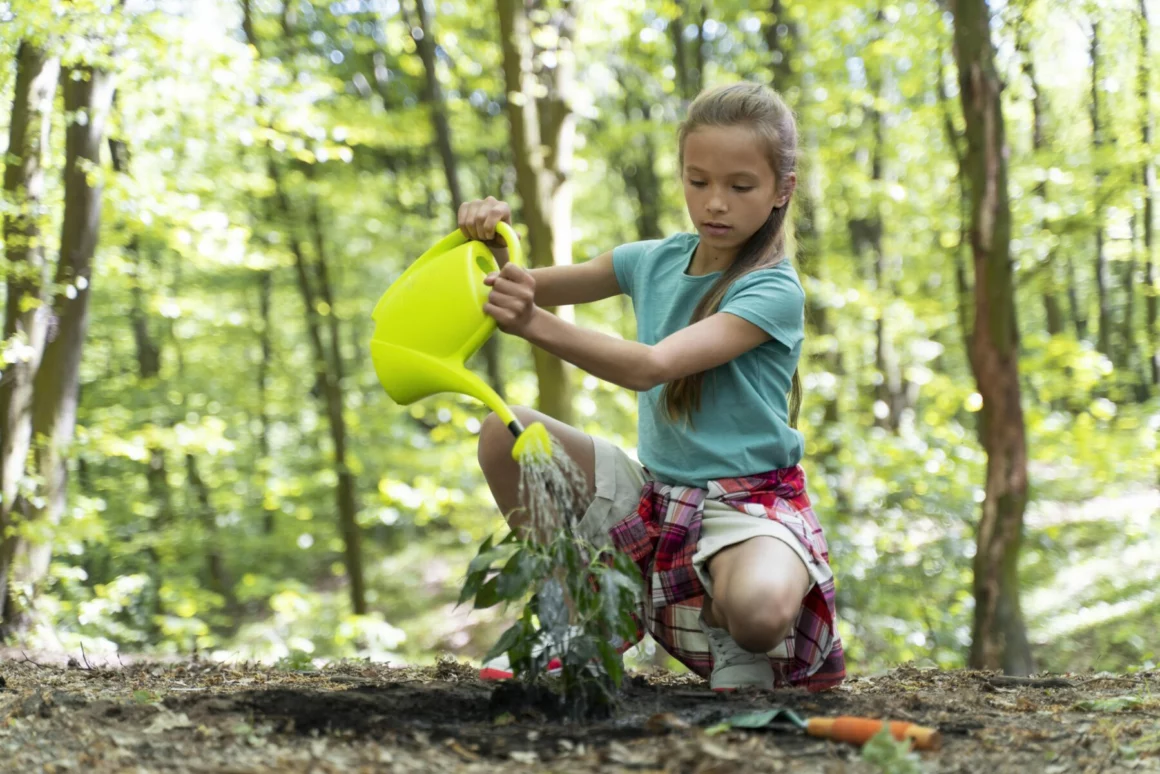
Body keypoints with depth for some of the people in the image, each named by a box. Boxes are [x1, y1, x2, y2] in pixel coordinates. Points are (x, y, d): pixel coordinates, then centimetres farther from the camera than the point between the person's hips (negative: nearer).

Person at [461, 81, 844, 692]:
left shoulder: (774, 292, -15)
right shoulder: (655, 262, 5)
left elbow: (652, 367, -29)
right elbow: (533, 289, 10)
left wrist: (536, 325, -42)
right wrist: (492, 243, -13)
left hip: (747, 503, -6)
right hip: (655, 498, 6)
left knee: (757, 612, -39)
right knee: (505, 433, -12)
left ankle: (739, 647, 2)